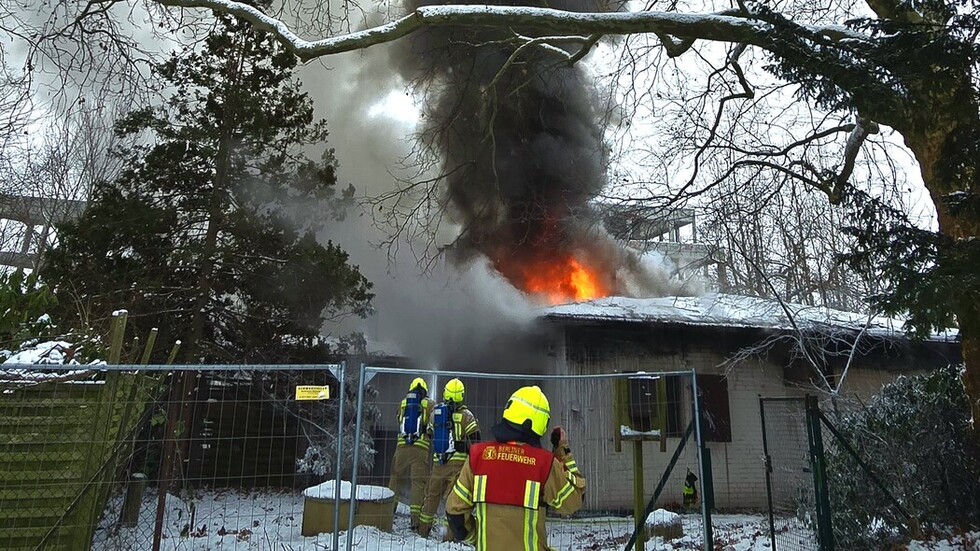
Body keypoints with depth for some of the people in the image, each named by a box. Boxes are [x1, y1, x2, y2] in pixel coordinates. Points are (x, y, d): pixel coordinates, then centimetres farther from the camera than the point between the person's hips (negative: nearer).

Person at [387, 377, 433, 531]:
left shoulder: (402, 403, 15)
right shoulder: (430, 405, 8)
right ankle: (415, 518, -3)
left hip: (402, 445, 2)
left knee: (396, 477, 18)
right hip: (420, 447, -2)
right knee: (418, 481, 0)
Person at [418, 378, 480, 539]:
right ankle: (451, 532, -1)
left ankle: (424, 528, 26)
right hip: (458, 461, -4)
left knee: (432, 493, 17)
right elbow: (474, 439, -9)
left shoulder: (435, 412, 6)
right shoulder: (466, 415, -7)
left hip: (438, 461, 4)